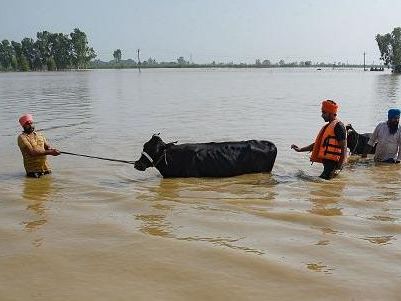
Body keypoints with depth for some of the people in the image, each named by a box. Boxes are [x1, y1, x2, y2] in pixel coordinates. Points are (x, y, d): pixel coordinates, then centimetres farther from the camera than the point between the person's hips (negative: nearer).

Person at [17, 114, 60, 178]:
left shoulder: (39, 135, 14)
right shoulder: (22, 137, -8)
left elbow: (48, 147, 10)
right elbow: (32, 152, -18)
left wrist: (51, 149, -16)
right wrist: (50, 152, -23)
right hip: (33, 169, -6)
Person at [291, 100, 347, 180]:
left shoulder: (338, 126, -9)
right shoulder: (327, 126, 21)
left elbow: (343, 149, -15)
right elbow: (317, 144, 28)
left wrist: (338, 169, -21)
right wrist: (300, 149, 22)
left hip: (333, 163, -10)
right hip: (327, 162, 10)